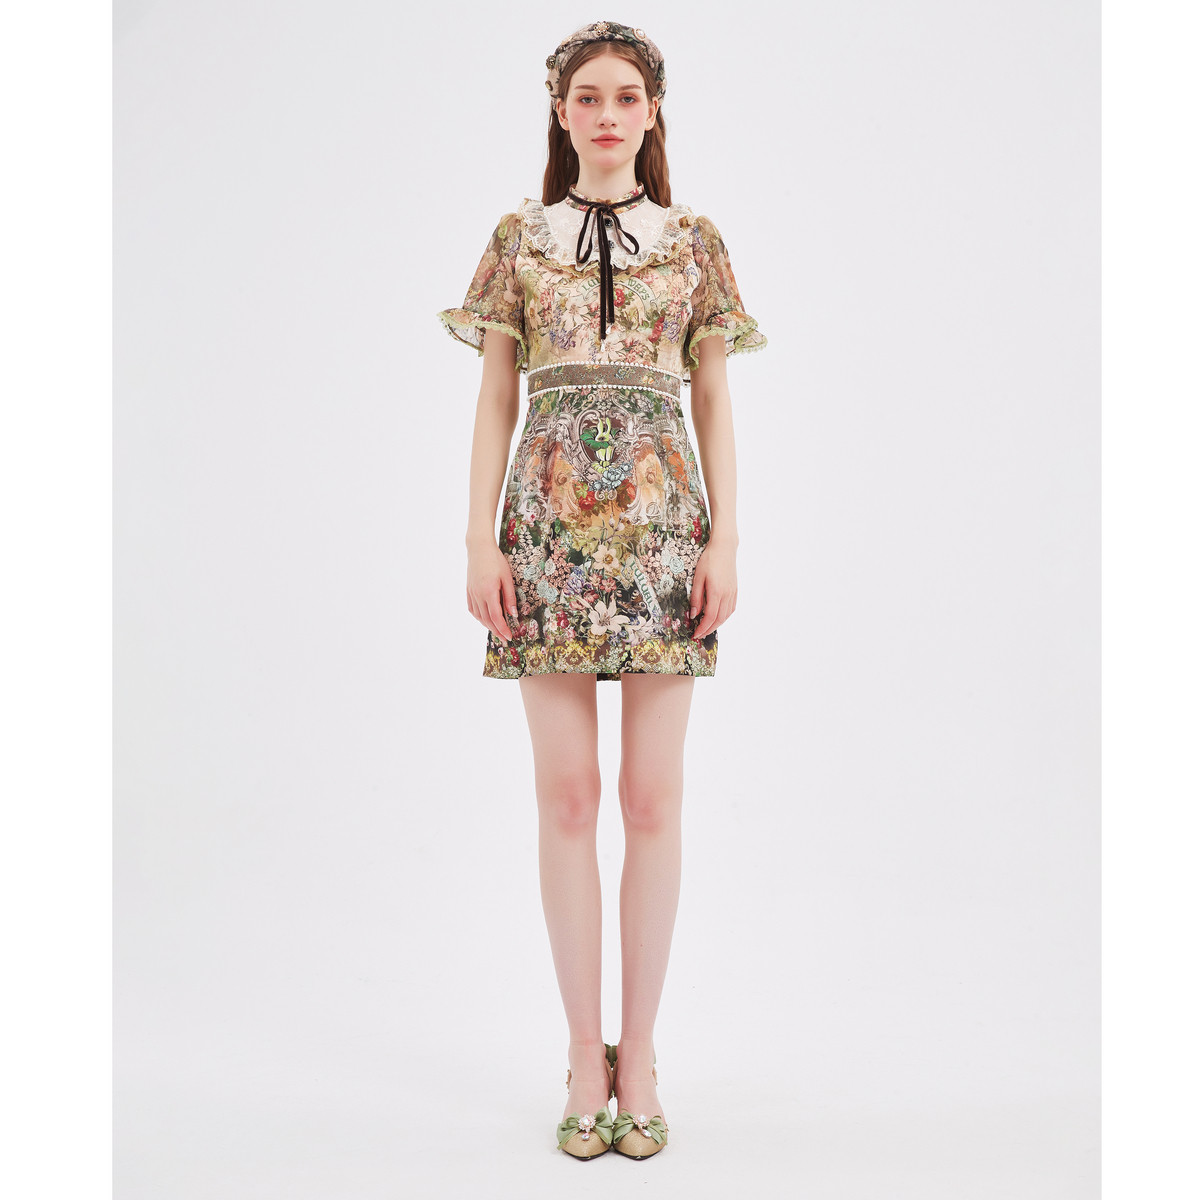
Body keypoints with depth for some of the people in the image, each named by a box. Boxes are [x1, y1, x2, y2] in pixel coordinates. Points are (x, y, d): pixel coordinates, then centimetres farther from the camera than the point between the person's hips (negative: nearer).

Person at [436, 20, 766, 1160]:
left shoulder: (695, 241, 11)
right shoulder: (517, 239, 10)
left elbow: (713, 402, 8)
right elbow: (494, 401, 6)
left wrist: (725, 540, -2)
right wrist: (480, 543, -3)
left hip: (662, 523, 0)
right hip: (550, 522, 0)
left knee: (652, 798, 2)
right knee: (567, 796, 2)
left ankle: (639, 1051, 16)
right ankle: (586, 1053, 15)